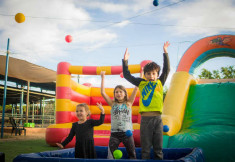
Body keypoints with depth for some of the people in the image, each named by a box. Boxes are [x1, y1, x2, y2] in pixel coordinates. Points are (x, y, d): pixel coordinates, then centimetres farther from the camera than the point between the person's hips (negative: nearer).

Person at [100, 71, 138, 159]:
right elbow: (103, 93, -1)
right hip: (114, 133, 0)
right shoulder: (113, 104, 5)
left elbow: (136, 89, -1)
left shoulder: (128, 103, 3)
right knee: (110, 155, -2)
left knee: (132, 154, 10)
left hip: (127, 132, 0)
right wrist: (103, 78, -1)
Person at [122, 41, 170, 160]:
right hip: (145, 118, -1)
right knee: (145, 148, 7)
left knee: (158, 148, 9)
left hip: (157, 118, 1)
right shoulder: (141, 83, 8)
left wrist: (165, 53, -1)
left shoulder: (160, 82, 10)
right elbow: (127, 75, 8)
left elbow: (166, 69, 3)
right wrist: (125, 61, 1)